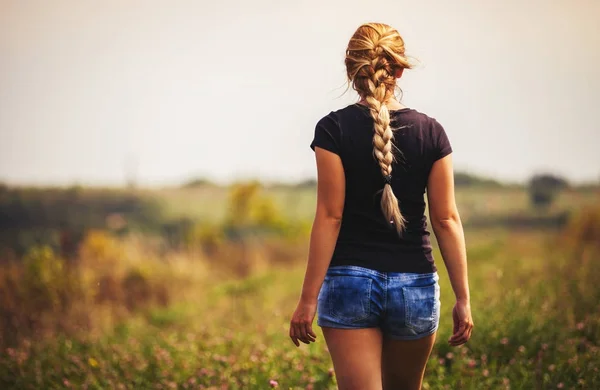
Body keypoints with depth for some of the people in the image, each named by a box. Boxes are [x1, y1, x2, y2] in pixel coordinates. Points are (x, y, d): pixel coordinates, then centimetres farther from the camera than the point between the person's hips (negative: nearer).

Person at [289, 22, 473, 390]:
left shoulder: (334, 129, -7)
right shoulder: (431, 132, 0)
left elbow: (330, 217, -10)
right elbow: (447, 219, -1)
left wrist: (309, 298, -6)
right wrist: (463, 298, 3)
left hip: (349, 281, -2)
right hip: (415, 285, 3)